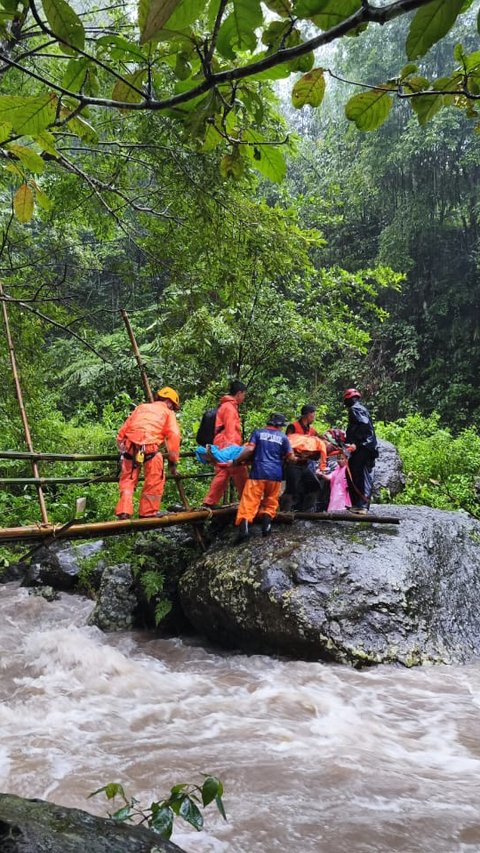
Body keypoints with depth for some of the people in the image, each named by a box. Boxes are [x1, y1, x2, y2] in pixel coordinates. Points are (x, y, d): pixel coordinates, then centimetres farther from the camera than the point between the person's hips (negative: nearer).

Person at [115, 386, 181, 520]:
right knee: (154, 481, 12)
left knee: (127, 480, 15)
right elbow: (174, 436, 6)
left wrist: (121, 448, 26)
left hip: (130, 447, 4)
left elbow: (123, 428, 21)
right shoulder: (167, 412, 18)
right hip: (149, 448, -4)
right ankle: (149, 512, 18)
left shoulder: (141, 407, 29)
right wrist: (173, 461, 10)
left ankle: (123, 512, 9)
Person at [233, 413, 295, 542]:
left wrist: (236, 461, 2)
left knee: (249, 501, -6)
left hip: (258, 472, -1)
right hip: (275, 474, 1)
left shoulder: (258, 432, 8)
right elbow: (291, 457, 7)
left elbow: (249, 449, -6)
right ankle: (266, 526, 2)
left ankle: (243, 527, -23)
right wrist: (283, 459, 29)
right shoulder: (283, 437, 11)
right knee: (271, 502, 17)